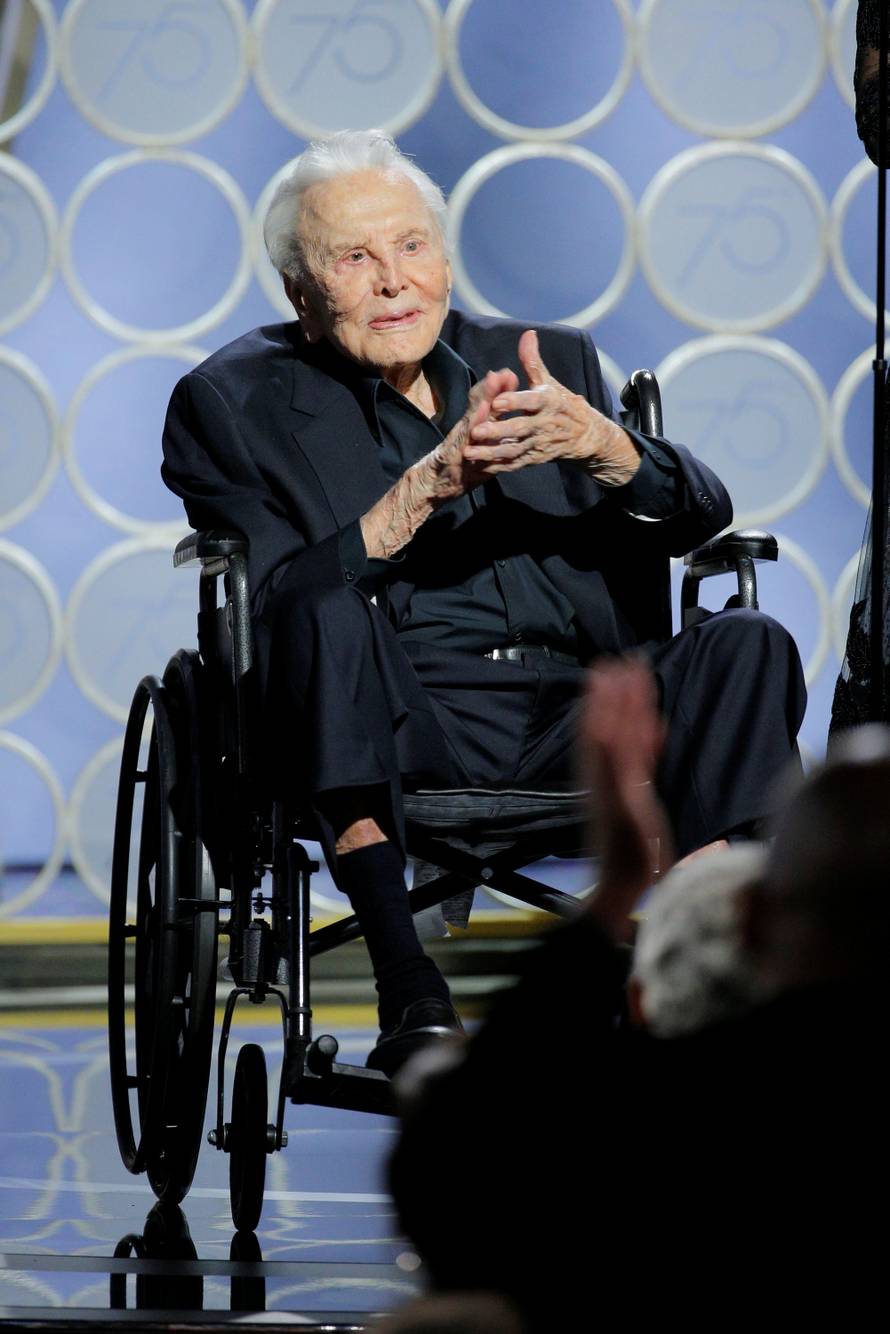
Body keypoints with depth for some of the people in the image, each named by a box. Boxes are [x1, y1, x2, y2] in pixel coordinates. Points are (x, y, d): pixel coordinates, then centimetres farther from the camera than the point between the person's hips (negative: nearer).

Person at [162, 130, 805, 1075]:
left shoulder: (548, 364, 20)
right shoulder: (234, 403, 10)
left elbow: (700, 518, 8)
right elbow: (271, 608, -6)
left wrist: (601, 445, -13)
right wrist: (429, 486, -15)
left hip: (577, 724, 3)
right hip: (400, 733, -3)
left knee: (746, 647, -23)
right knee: (332, 608, -33)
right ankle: (407, 991, -43)